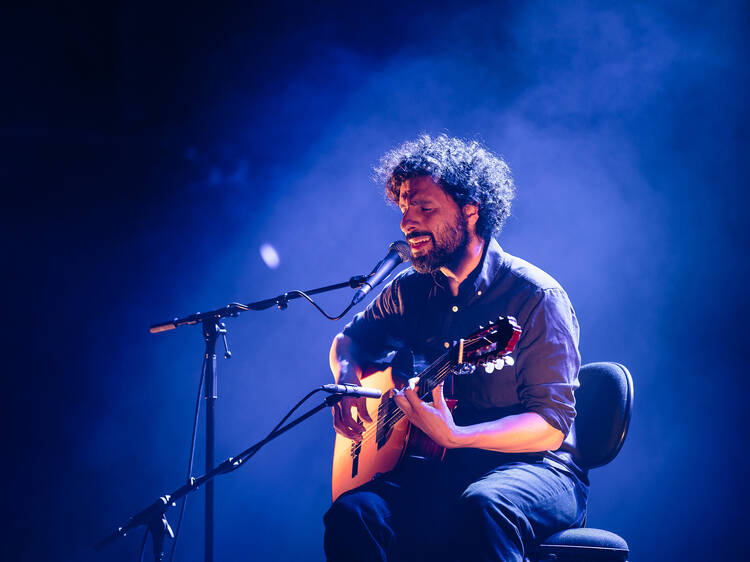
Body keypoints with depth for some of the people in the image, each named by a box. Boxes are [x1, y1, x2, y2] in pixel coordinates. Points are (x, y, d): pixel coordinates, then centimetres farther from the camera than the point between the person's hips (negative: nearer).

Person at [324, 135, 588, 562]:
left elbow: (552, 423, -14)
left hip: (533, 468, -4)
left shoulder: (536, 298, -9)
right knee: (352, 514, -27)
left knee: (483, 506, -40)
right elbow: (349, 340, 27)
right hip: (438, 469, 5)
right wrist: (347, 379, 2)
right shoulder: (411, 291, 10)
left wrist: (457, 437, -30)